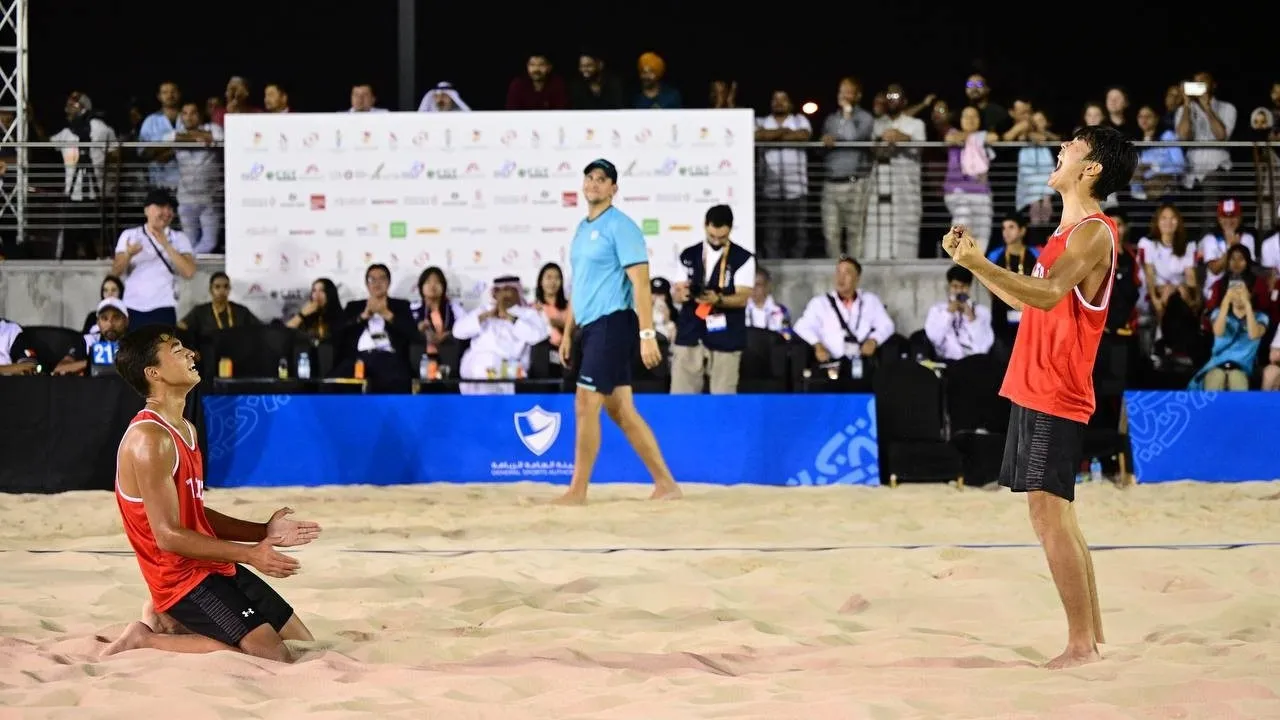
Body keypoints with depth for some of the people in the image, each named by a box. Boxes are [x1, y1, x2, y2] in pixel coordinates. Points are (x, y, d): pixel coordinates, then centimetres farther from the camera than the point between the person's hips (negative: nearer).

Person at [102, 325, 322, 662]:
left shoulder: (185, 431, 11)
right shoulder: (149, 439, -20)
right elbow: (169, 536, -23)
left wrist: (263, 532, 8)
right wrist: (249, 554, -21)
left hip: (213, 567, 10)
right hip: (184, 577, -10)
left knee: (305, 645, 12)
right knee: (274, 658, -19)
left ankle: (173, 622, 14)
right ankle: (145, 639, -7)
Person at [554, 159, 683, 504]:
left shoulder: (620, 226, -9)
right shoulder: (582, 229, 17)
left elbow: (640, 283, -15)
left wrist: (647, 334, -21)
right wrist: (567, 333, 20)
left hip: (612, 324, -9)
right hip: (591, 327, 9)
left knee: (585, 405, -10)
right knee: (621, 411, 8)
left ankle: (578, 490, -6)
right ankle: (665, 484, 12)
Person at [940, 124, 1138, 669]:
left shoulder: (1093, 233, -13)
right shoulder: (1071, 231, 18)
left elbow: (1047, 295, -29)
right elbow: (1026, 301, 25)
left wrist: (978, 263, -36)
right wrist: (973, 262, 17)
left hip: (1055, 397, -10)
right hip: (1035, 391, 10)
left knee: (1050, 514, -10)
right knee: (1055, 516, 12)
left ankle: (1081, 645, -7)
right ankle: (1092, 637, 18)